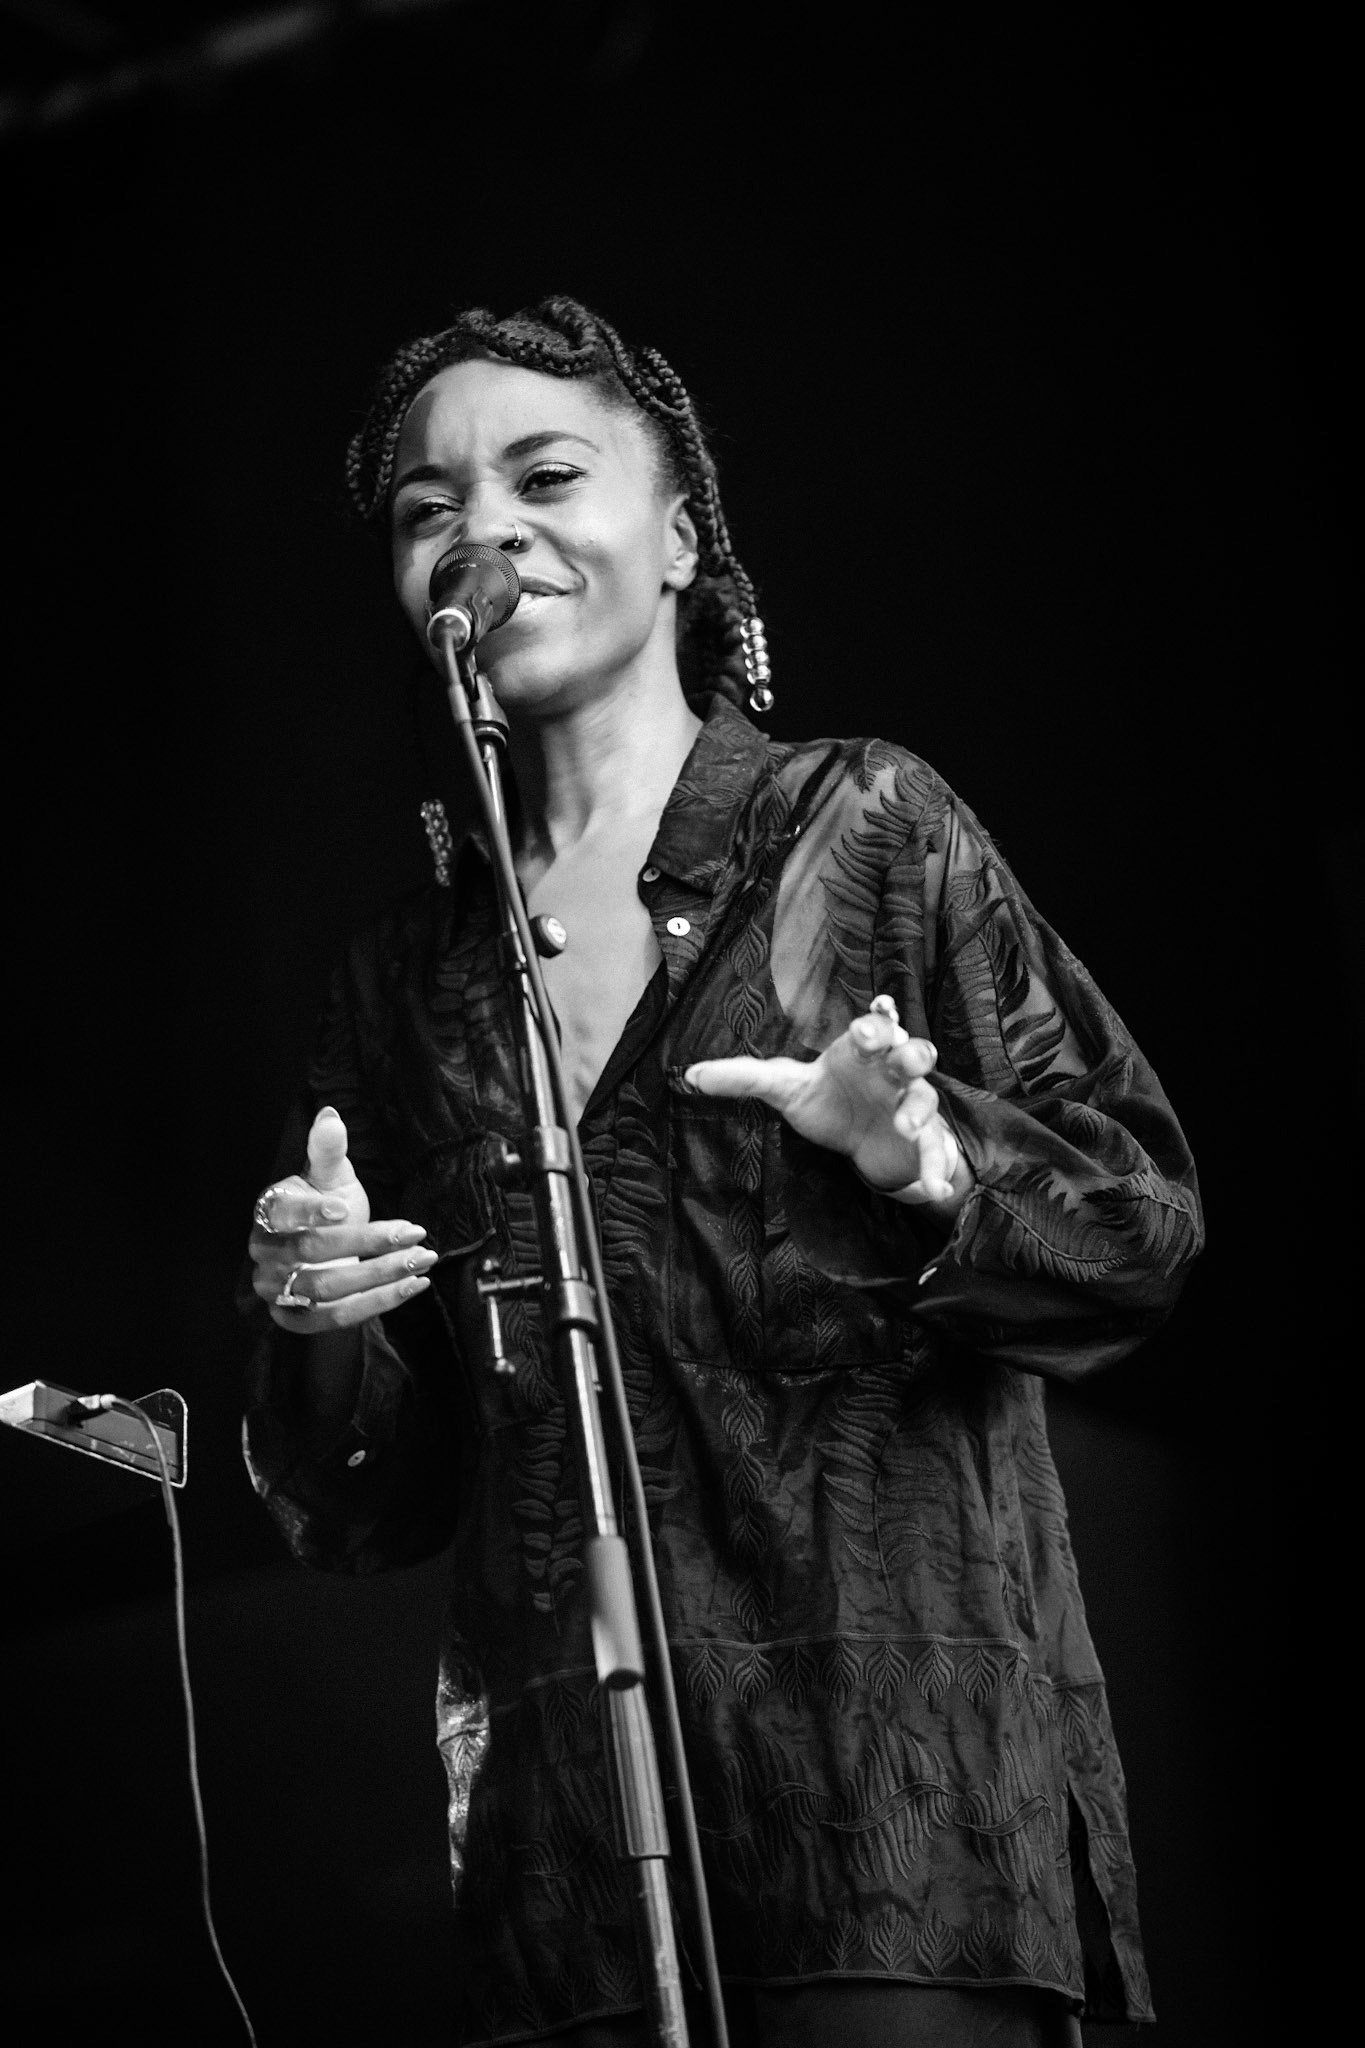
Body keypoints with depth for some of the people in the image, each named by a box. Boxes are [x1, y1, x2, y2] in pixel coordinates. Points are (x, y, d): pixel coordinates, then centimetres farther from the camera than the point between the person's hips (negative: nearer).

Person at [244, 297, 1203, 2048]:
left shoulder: (867, 830, 4)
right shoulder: (408, 976, 15)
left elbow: (1143, 1220, 1)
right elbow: (373, 1509, 17)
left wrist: (932, 1171, -18)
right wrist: (317, 1336, -3)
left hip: (897, 1729, -3)